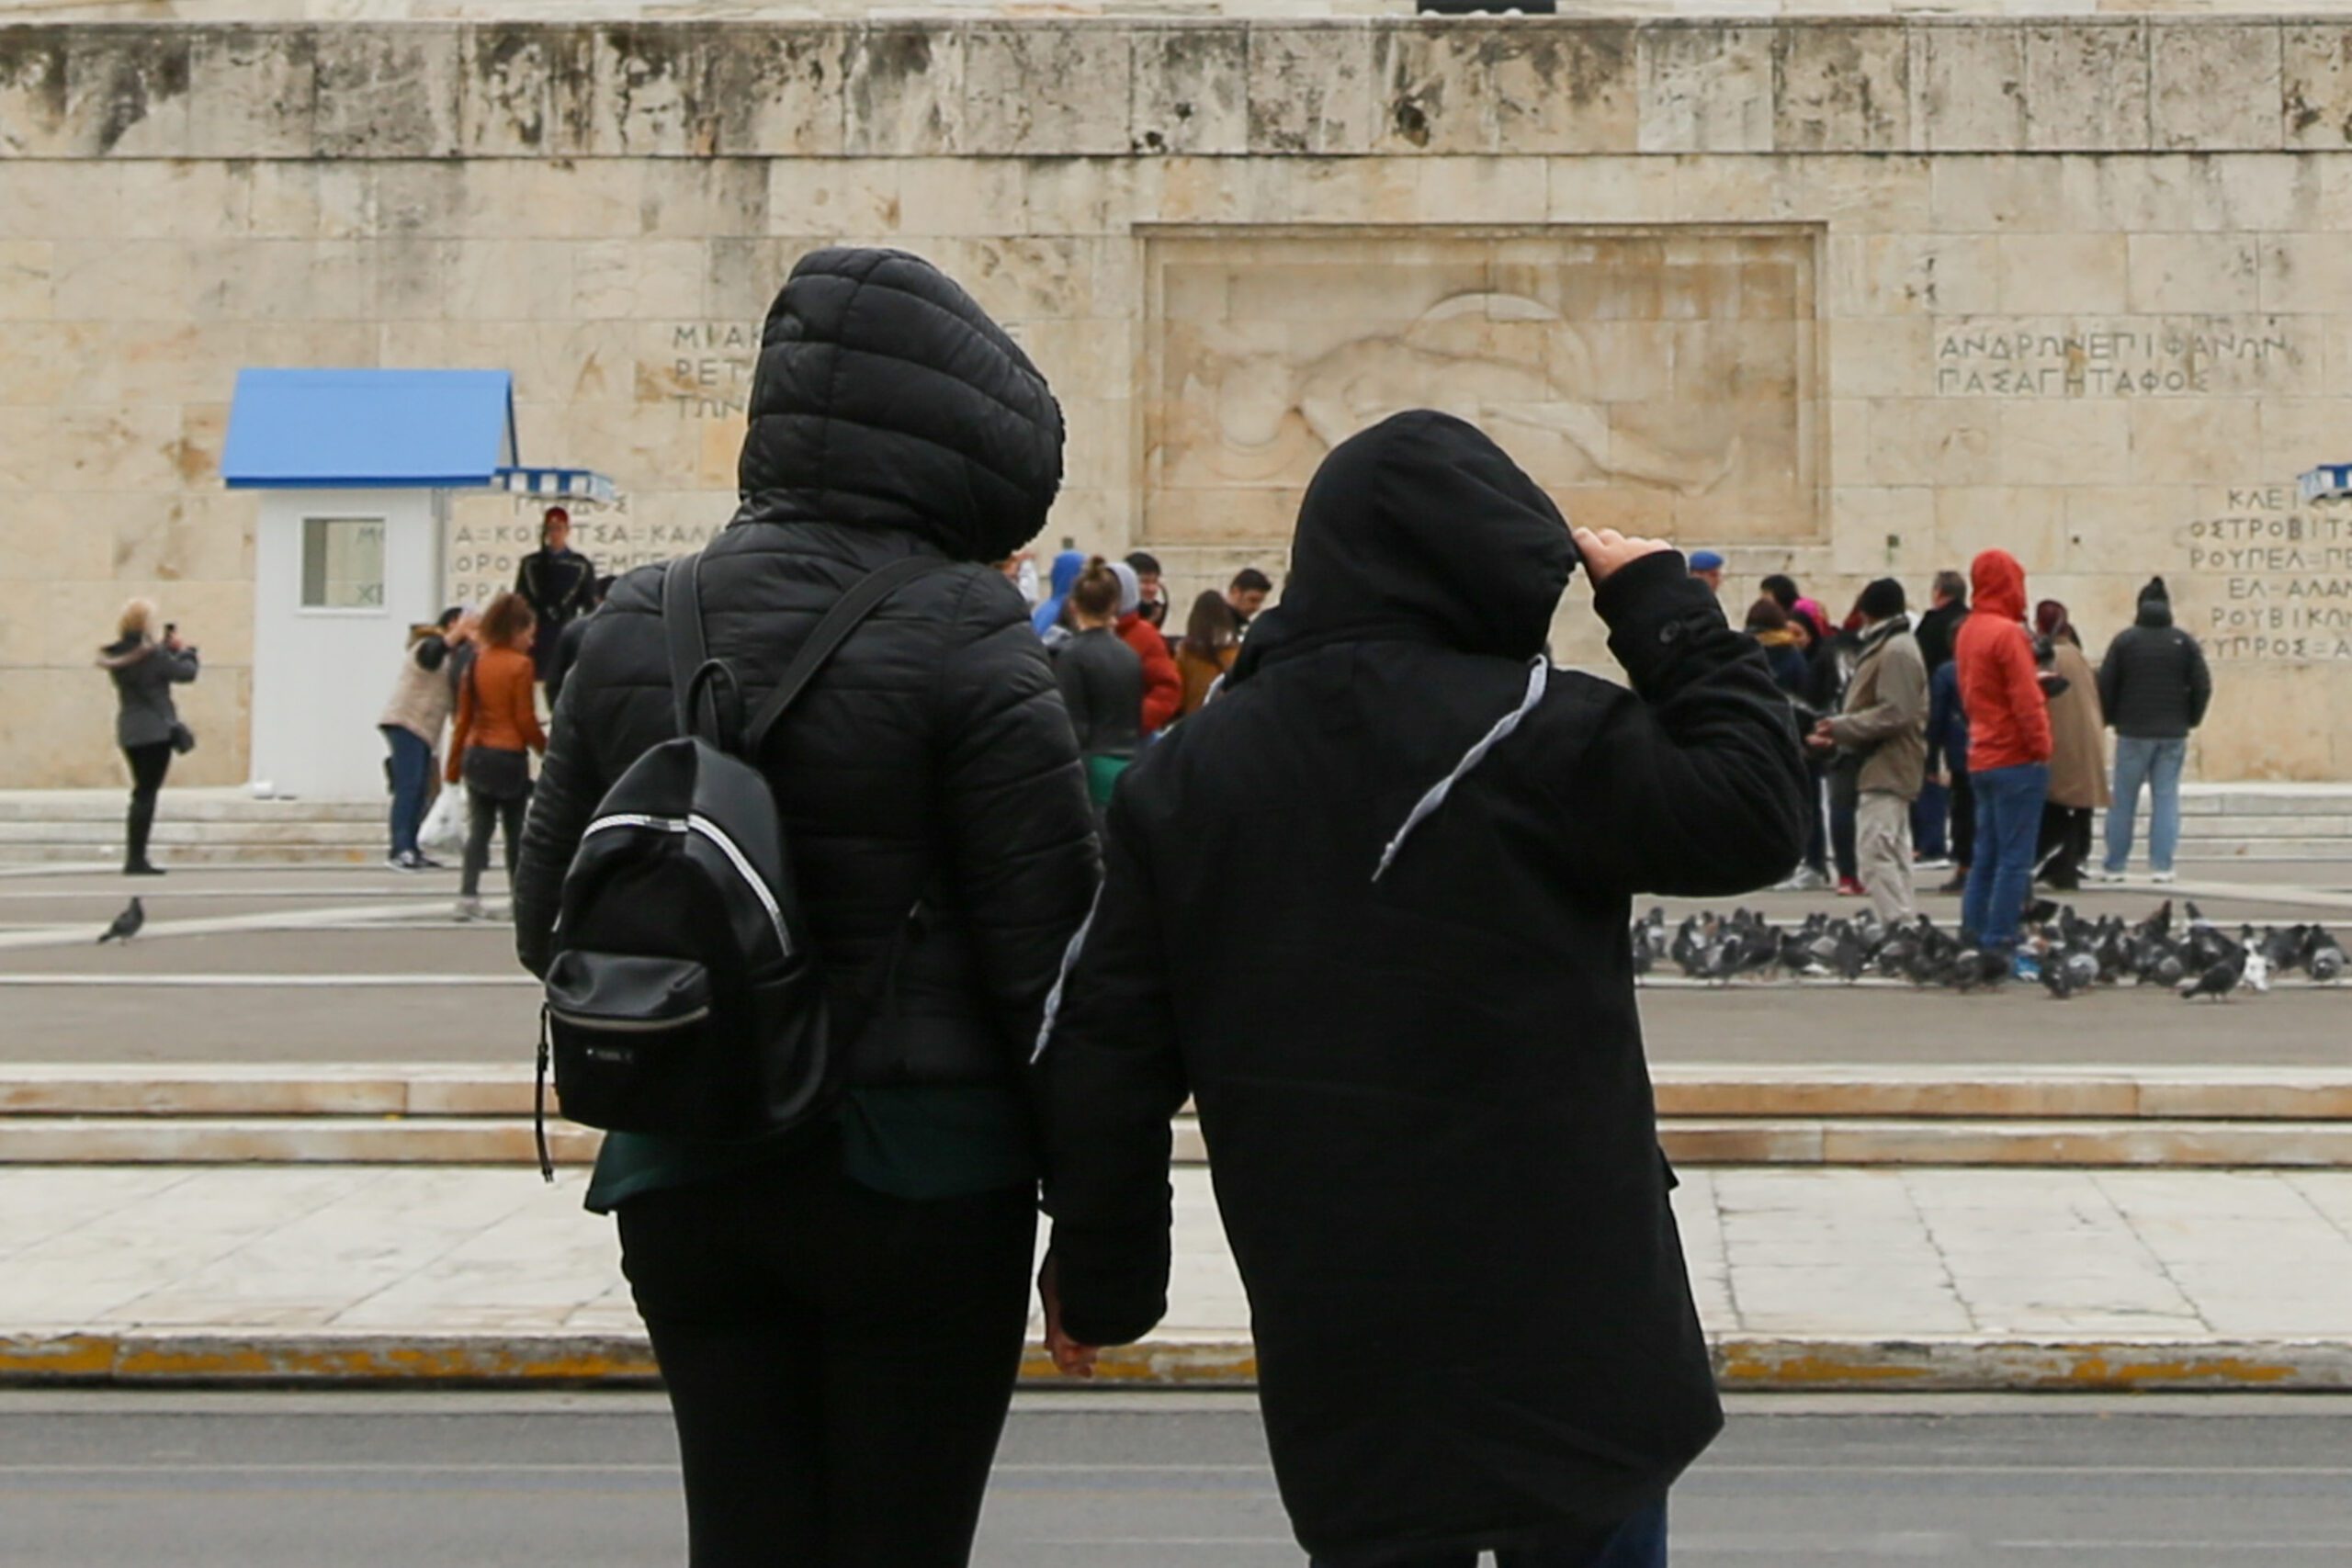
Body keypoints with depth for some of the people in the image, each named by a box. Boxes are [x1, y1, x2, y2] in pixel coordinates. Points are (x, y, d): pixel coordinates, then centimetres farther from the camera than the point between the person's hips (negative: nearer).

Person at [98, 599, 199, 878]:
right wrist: (184, 650, 6)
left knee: (143, 793, 17)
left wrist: (166, 647, 10)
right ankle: (136, 859, -3)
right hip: (156, 731, -7)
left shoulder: (118, 655, 4)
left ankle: (134, 858, 17)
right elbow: (186, 673, -10)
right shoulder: (154, 655, -17)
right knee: (147, 794, -3)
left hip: (129, 732, 7)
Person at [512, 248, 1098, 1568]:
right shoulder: (963, 639, -13)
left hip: (685, 1177, 5)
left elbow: (551, 922, 9)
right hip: (918, 1175, -5)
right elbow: (1051, 948, -13)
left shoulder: (636, 628, 4)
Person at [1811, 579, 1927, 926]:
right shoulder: (1891, 646, 18)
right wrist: (1841, 732, 11)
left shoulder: (1895, 651, -14)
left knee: (1876, 852, -15)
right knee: (1892, 854, 15)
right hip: (1886, 767, 11)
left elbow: (1895, 714, -22)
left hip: (1885, 769, -11)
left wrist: (1841, 726, -16)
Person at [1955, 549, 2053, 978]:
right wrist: (2041, 747, -9)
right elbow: (2026, 699, -18)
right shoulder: (2008, 633, -16)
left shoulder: (1967, 631, 12)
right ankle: (2000, 947, -6)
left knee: (1986, 856, 13)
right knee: (2015, 859, -6)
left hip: (1982, 759, 9)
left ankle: (1974, 939, 15)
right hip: (2017, 759, -9)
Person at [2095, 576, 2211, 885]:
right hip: (2173, 734, 1)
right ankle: (2161, 866, -1)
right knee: (2166, 799, 4)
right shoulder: (2184, 642, 0)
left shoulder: (2125, 640, -4)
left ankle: (2114, 866, 7)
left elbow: (2105, 685, -4)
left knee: (2123, 801, 5)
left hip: (2133, 732, -1)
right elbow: (2203, 686, 0)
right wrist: (2189, 720, 12)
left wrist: (2112, 720, 10)